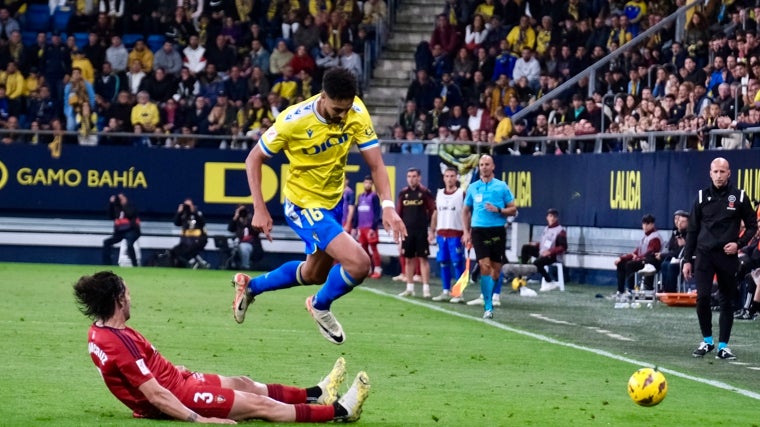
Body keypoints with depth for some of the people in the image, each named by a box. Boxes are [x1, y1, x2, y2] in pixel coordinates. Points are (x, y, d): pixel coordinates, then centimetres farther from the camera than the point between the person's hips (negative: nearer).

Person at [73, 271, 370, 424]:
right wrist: (198, 420, -29)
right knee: (259, 404, 1)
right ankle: (339, 411, 12)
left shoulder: (99, 332, 0)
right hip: (176, 395, -10)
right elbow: (155, 395, -31)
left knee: (243, 384, 24)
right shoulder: (120, 344, -31)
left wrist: (174, 370, 26)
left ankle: (315, 395, 40)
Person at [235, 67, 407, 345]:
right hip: (304, 204, -7)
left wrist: (388, 206, -27)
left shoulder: (357, 114, -16)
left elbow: (376, 164, -12)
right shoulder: (293, 121, -27)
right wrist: (259, 209, -19)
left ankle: (250, 287, 47)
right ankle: (320, 306, 9)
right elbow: (254, 160, -14)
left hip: (333, 202, 7)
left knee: (315, 274, 25)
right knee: (359, 264, -21)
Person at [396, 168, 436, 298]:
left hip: (421, 231, -4)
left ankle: (426, 289, -4)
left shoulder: (425, 192, -2)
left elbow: (433, 211, -3)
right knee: (408, 259, 7)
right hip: (407, 231, 4)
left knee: (423, 258, -4)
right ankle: (410, 288, 14)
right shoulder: (403, 193, 9)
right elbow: (398, 213, 13)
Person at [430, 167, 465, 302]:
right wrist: (432, 231, 13)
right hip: (441, 233, 5)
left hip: (456, 234, -5)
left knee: (457, 263, -4)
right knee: (443, 263, 7)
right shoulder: (439, 194, 13)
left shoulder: (462, 194, -3)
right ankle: (445, 292, 13)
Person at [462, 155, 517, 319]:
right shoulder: (473, 188, 10)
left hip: (497, 231, 0)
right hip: (478, 230, 0)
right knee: (485, 266, -13)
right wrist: (466, 231, 9)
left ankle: (489, 300, 22)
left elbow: (513, 210, 5)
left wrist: (498, 210, -14)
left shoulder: (502, 186, 4)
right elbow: (466, 211, 19)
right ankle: (488, 307, -12)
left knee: (496, 269, 2)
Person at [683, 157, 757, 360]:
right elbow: (692, 231, 9)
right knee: (702, 297, -11)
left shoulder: (739, 197, 2)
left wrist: (739, 244, -8)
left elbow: (752, 226, 10)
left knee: (727, 301, 3)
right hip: (704, 254, 0)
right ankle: (707, 341, 4)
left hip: (727, 256, 0)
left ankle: (723, 346, 10)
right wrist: (687, 260, 5)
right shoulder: (702, 197, 6)